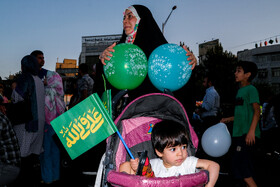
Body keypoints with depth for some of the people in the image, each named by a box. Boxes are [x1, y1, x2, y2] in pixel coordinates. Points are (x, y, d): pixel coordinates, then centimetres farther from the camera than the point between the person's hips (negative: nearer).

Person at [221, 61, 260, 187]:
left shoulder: (251, 89, -8)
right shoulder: (240, 90, 18)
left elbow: (256, 110, -17)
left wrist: (251, 131, -26)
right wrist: (229, 119, 23)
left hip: (247, 135, -9)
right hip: (239, 134, 9)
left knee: (241, 168, -11)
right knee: (245, 169, 13)